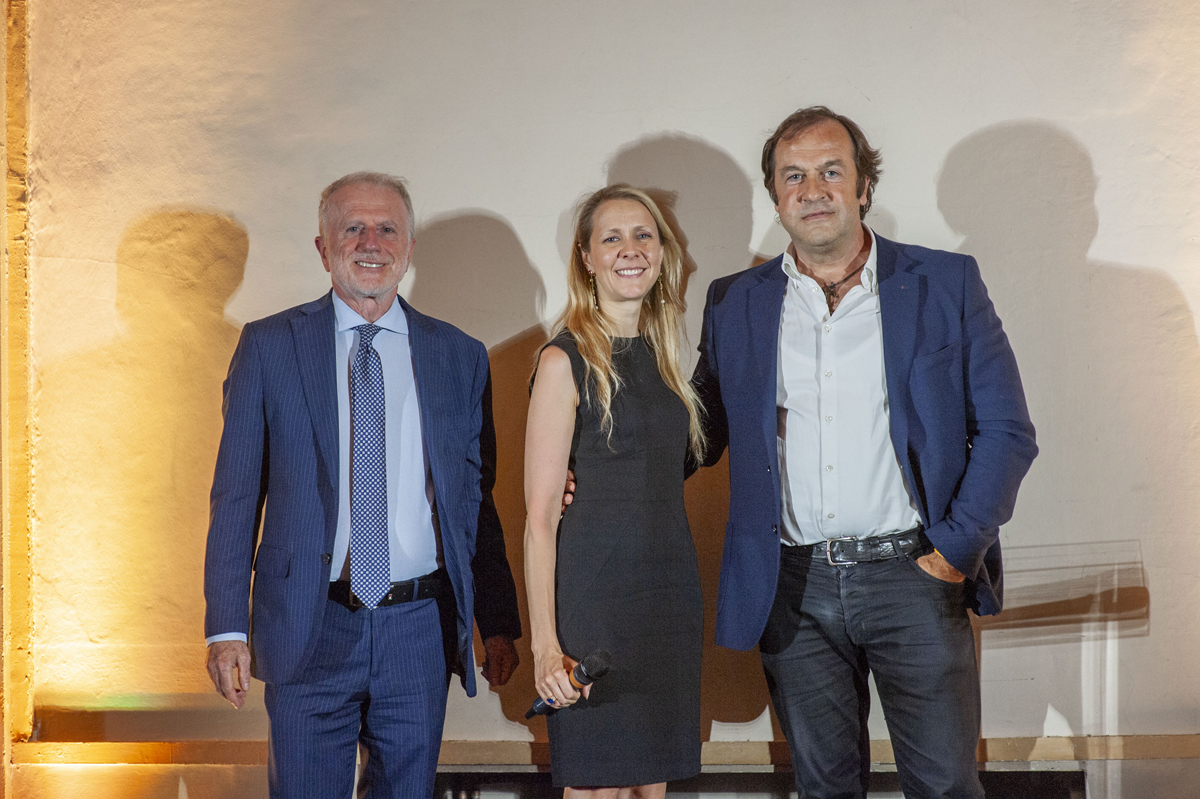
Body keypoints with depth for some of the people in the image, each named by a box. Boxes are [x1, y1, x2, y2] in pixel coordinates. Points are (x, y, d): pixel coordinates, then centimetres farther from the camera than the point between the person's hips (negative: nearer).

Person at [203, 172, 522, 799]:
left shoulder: (460, 357, 7)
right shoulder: (269, 347, 2)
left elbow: (476, 501, 9)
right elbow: (236, 496, 1)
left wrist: (498, 627, 6)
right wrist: (227, 628, -5)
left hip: (421, 630, 2)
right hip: (308, 630, -1)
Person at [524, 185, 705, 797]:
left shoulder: (662, 355, 13)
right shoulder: (566, 360, -7)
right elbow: (540, 517, -10)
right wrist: (545, 643, -17)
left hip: (669, 591, 6)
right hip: (596, 592, -6)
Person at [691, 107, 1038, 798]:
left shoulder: (946, 284, 1)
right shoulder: (734, 303, 8)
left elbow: (1007, 430, 0)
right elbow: (702, 433, 12)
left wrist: (957, 550, -8)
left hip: (913, 573, -1)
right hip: (793, 588, 2)